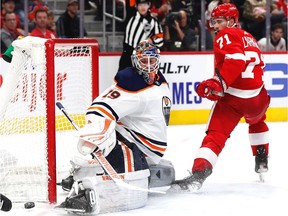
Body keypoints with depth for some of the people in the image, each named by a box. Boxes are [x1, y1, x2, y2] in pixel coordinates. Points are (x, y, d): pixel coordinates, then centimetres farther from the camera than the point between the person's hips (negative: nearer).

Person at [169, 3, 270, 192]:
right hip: (257, 97, 7)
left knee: (215, 136, -11)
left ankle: (198, 175, -28)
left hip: (232, 98, -7)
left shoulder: (226, 36, -2)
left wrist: (219, 83, -26)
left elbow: (236, 60, -20)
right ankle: (262, 161, 41)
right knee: (257, 121, 39)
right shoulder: (249, 38, 23)